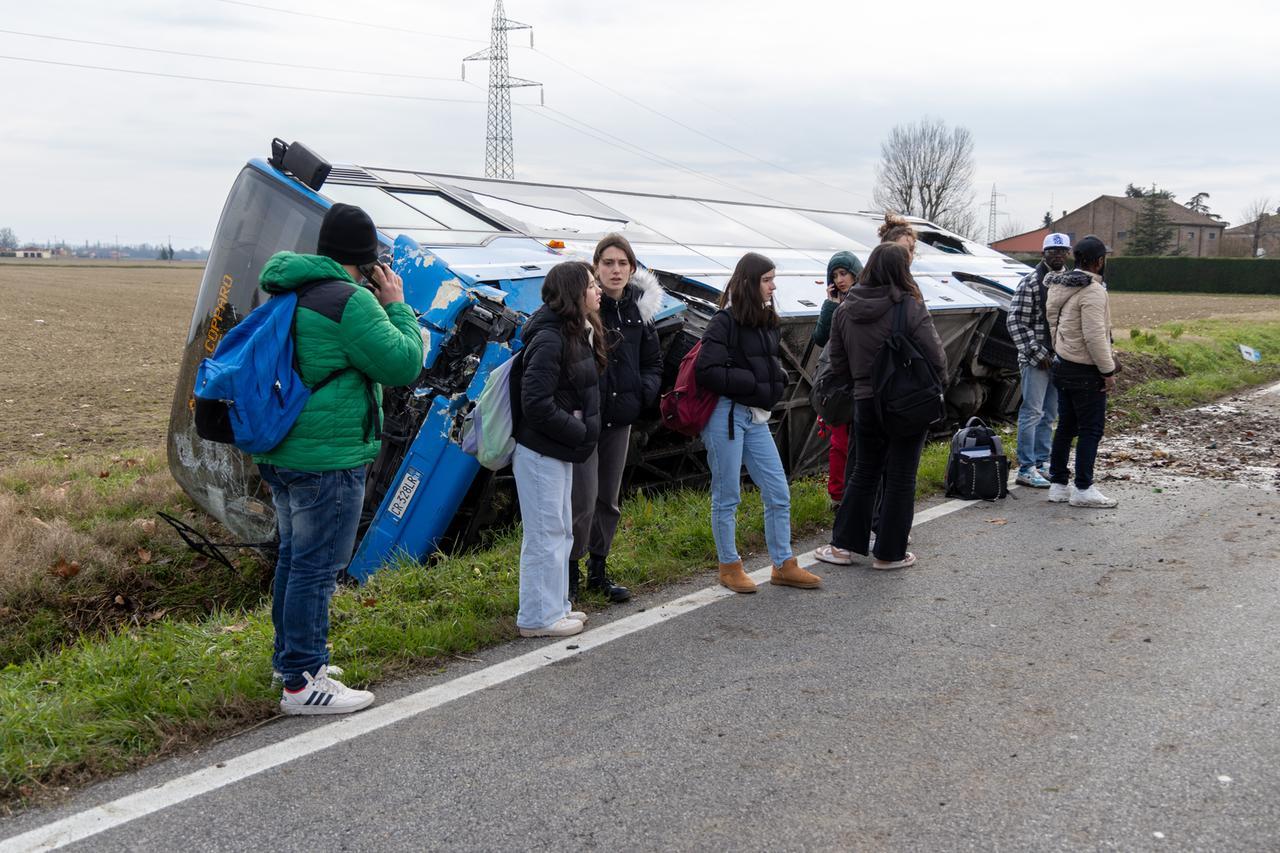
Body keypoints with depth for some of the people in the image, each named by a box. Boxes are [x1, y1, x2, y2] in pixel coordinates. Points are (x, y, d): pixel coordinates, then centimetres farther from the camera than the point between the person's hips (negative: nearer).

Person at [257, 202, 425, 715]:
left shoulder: (289, 293, 11)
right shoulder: (351, 301, -18)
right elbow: (403, 365, -15)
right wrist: (396, 305, -3)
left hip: (281, 452, 10)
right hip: (327, 458, -10)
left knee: (294, 555, 21)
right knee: (317, 566, -3)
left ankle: (290, 656, 35)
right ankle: (302, 683, 3)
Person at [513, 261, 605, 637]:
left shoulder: (578, 335, 11)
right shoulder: (550, 339, -20)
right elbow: (536, 403, -25)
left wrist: (583, 430, 1)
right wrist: (579, 431, -16)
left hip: (559, 450, 10)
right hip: (540, 450, -10)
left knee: (560, 532, 18)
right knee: (546, 534, -2)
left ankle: (555, 606, 29)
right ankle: (539, 616, 8)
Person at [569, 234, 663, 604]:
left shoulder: (640, 309, 6)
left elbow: (653, 362, 14)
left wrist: (644, 392, -4)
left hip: (619, 419, 6)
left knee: (608, 499, 14)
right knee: (584, 499, -7)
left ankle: (598, 571, 28)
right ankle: (570, 571, 11)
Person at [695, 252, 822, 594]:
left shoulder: (767, 322, 13)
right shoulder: (725, 322, -10)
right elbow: (707, 371, -17)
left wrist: (776, 378, 1)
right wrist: (754, 382, -13)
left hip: (756, 417, 8)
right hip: (726, 415, -7)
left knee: (779, 494, 7)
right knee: (727, 498, 3)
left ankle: (783, 566, 18)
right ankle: (729, 568, 15)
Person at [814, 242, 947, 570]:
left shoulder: (845, 310, 2)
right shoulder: (910, 308, -14)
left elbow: (838, 364, 7)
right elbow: (935, 357, -12)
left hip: (865, 403, 4)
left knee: (864, 472, 17)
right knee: (901, 478, 6)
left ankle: (843, 545, 18)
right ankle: (890, 553, 12)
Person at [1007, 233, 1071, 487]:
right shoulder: (1031, 282, -9)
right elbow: (1015, 322, -12)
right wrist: (1037, 353, -14)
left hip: (1060, 359, 6)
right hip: (1035, 359, -6)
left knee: (1050, 414, 11)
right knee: (1032, 412, -4)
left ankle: (1042, 463, 20)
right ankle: (1026, 469, 0)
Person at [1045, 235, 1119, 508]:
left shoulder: (1058, 286, 10)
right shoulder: (1093, 291, -19)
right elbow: (1095, 336, -23)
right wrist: (1108, 371, -17)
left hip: (1062, 365, 9)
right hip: (1085, 372, -9)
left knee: (1066, 426, 14)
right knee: (1091, 429, -1)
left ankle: (1058, 485, 18)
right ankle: (1083, 489, 2)